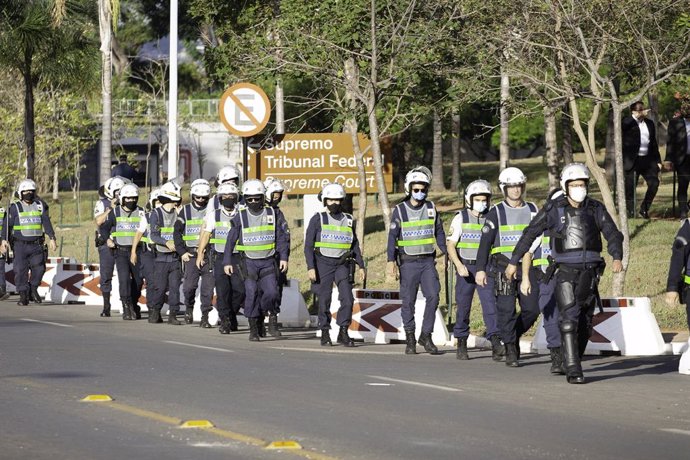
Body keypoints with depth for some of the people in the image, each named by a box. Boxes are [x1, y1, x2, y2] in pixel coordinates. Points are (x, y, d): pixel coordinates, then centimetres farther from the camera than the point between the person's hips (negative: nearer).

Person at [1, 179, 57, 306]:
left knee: (39, 268, -4)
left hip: (37, 244, 2)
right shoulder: (15, 208, 4)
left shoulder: (40, 206, 10)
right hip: (20, 244, -2)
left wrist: (51, 238, -2)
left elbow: (47, 223, 8)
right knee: (20, 270, -6)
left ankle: (33, 290, 18)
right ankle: (23, 295, 0)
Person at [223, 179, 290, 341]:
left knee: (271, 292, -13)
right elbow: (231, 241, 3)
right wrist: (227, 262, 0)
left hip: (268, 262, 1)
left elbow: (281, 237, 7)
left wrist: (283, 257, -1)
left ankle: (271, 313, 15)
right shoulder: (240, 217, -1)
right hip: (249, 262, -1)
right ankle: (253, 327, 4)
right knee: (251, 294, -6)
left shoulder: (272, 214, 3)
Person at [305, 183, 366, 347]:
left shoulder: (348, 220, 10)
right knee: (324, 301, 0)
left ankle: (343, 333, -1)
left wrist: (361, 266, 9)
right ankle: (325, 334, 12)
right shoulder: (318, 219, 0)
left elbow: (355, 245, 17)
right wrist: (310, 267, -12)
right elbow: (308, 245, -3)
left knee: (347, 299, -9)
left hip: (343, 264, 2)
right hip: (323, 264, -2)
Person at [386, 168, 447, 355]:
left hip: (428, 261, 2)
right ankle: (410, 339, 9)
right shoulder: (400, 211, -2)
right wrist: (391, 261, -13)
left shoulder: (431, 208, 7)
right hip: (408, 262, -2)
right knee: (408, 301, 1)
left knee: (433, 296, -10)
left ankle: (426, 335, 0)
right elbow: (392, 237, -4)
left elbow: (439, 233, 15)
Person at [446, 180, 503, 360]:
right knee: (463, 306, 5)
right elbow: (451, 245, -2)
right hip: (466, 268, -1)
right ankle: (461, 345, 17)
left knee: (490, 303, -14)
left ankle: (495, 342, -24)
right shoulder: (460, 218, 1)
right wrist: (459, 265, -16)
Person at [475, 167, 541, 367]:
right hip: (503, 266, -3)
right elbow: (485, 242, -1)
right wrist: (480, 269, -8)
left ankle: (513, 334, 23)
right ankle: (510, 350, 2)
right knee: (506, 310, -6)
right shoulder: (496, 213, 1)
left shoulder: (532, 210, 13)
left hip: (527, 266, 4)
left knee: (532, 309, -1)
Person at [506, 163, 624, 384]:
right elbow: (530, 234, 4)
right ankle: (573, 371, -17)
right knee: (570, 320, -14)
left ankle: (572, 363, 27)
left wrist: (617, 257, -22)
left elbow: (613, 234, -3)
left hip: (590, 272, 3)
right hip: (566, 272, -3)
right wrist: (514, 261, 6)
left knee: (585, 323, 10)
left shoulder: (595, 209, 4)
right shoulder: (554, 209, -3)